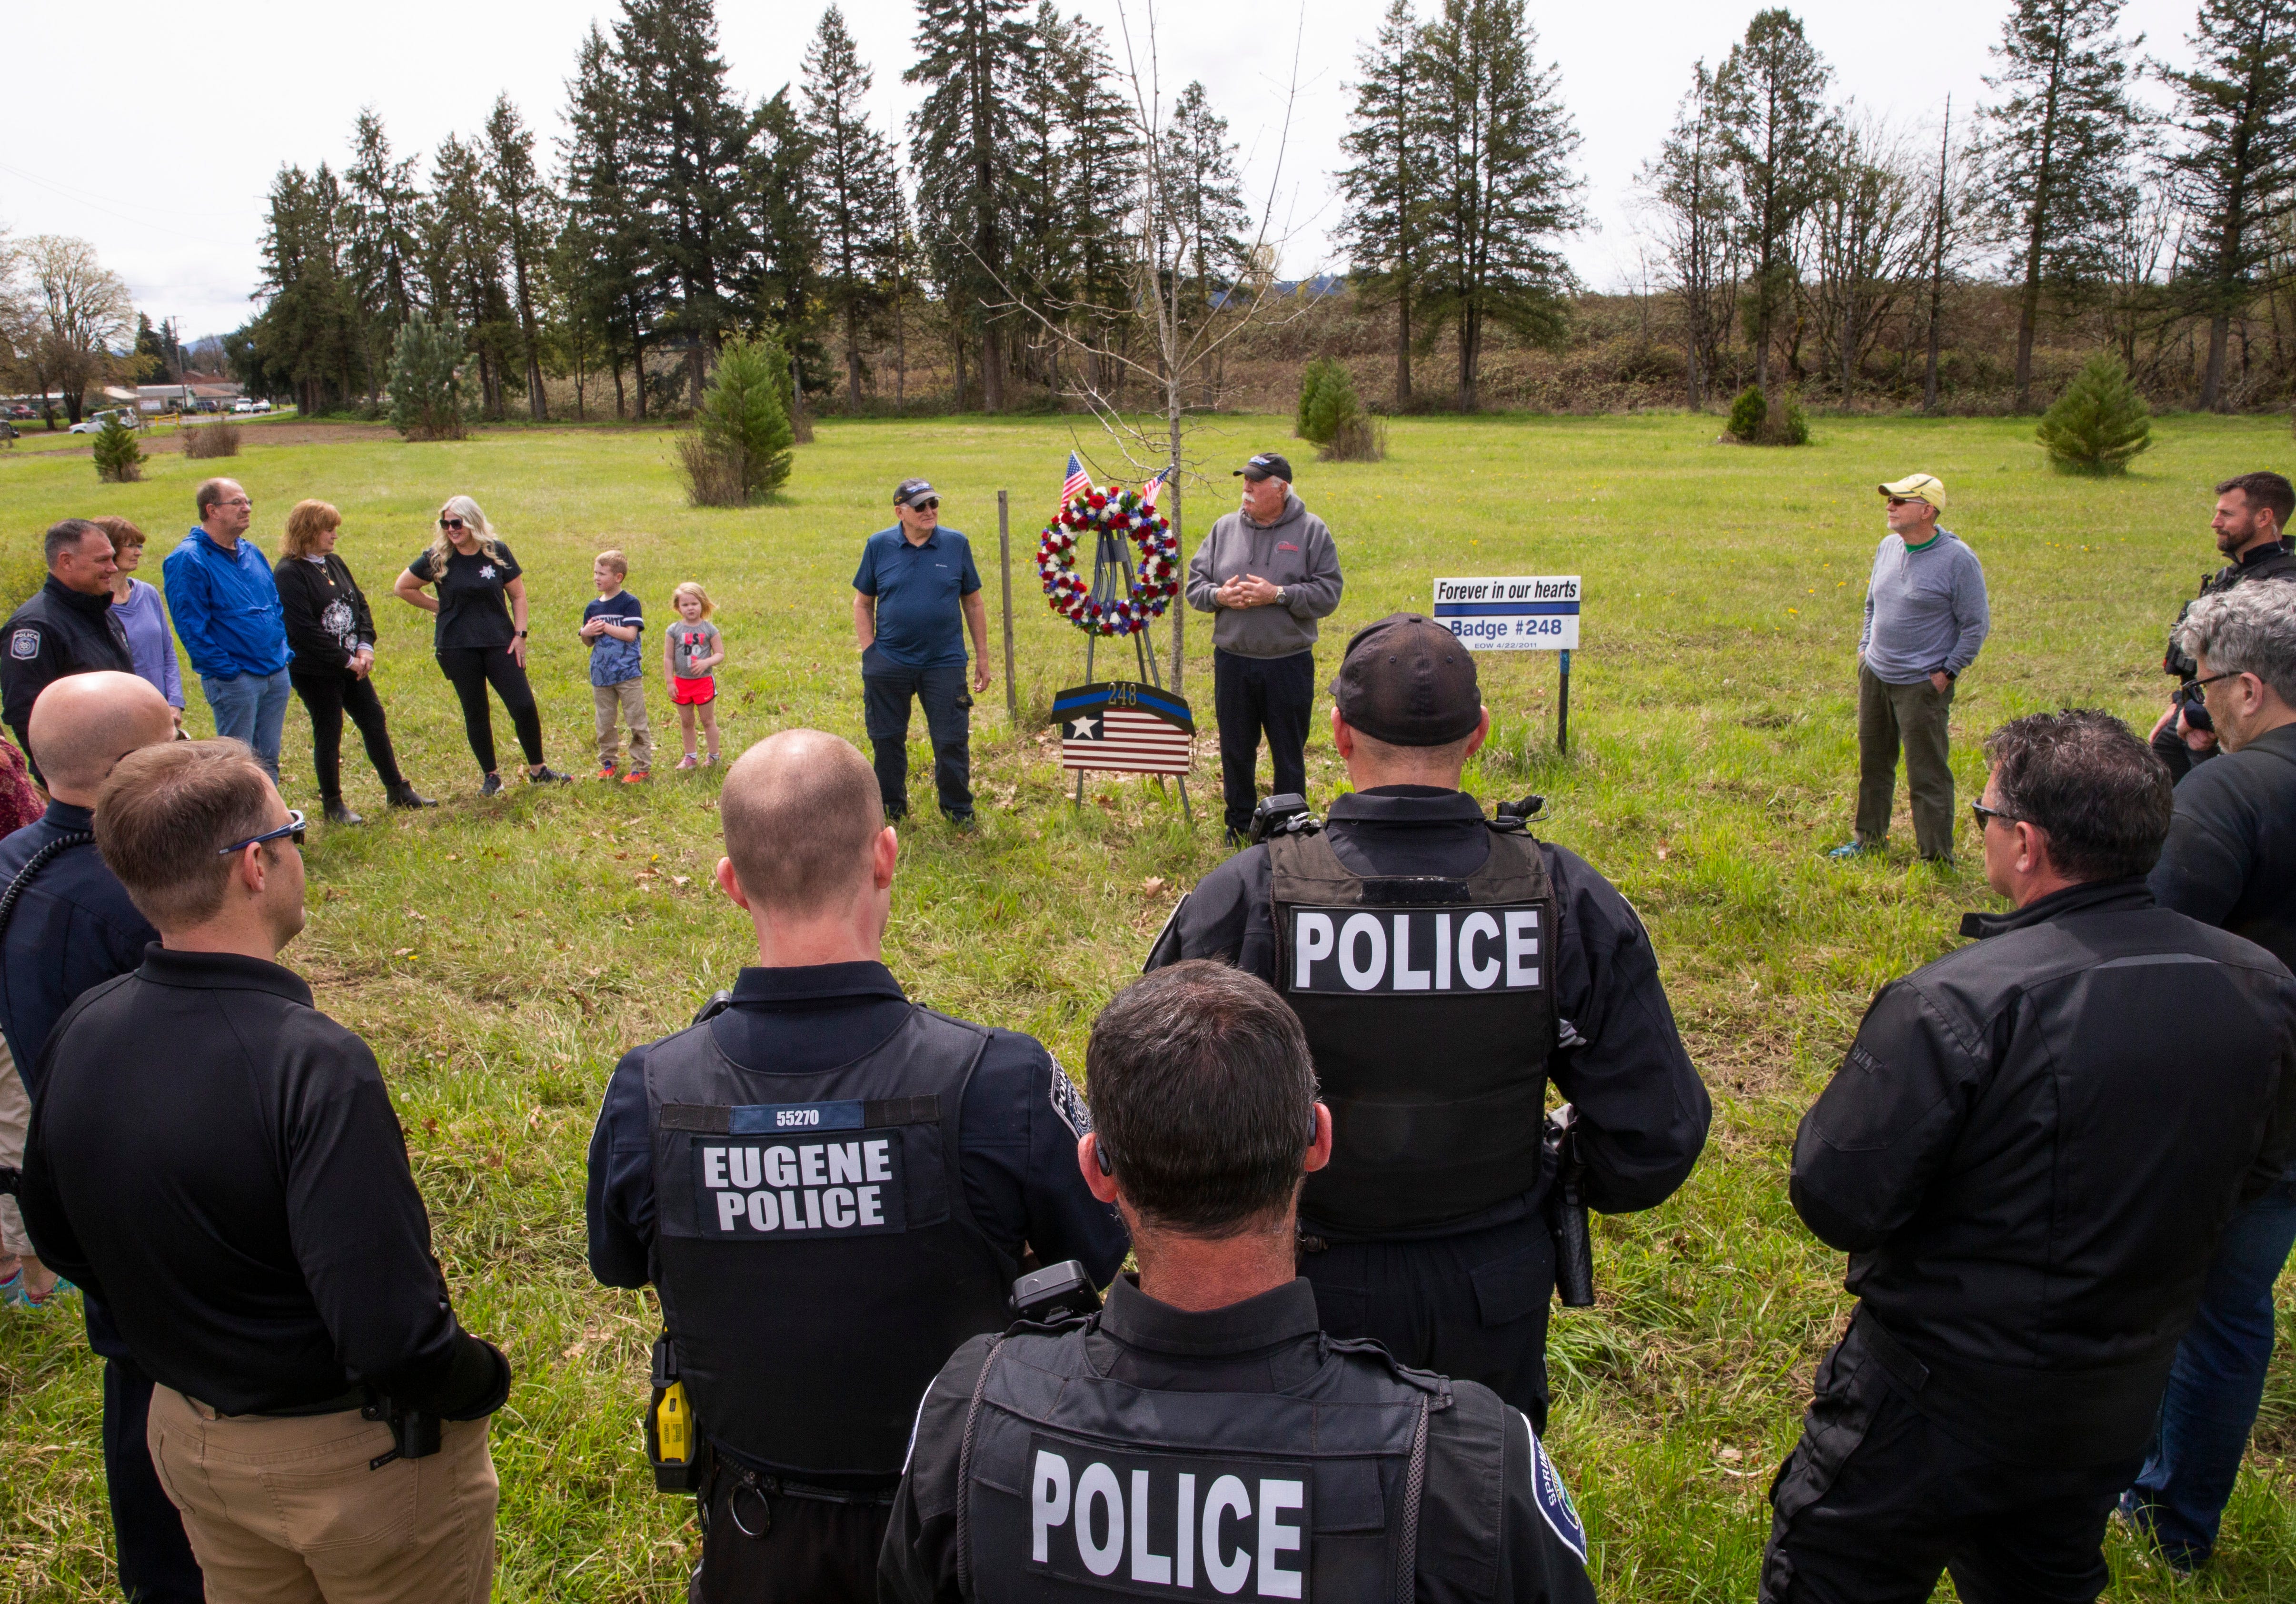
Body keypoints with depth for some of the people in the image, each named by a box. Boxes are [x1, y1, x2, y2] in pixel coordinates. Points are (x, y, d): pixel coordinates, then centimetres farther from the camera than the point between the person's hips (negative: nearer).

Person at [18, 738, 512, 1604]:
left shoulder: (79, 1032, -9)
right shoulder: (312, 1063, -32)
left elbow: (58, 1239, 7)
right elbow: (391, 1329, -33)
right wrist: (480, 1384, -14)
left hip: (188, 1433, 7)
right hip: (357, 1458, -6)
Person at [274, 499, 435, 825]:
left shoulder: (334, 563, 8)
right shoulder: (288, 574, -16)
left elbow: (359, 603, 11)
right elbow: (304, 629, -21)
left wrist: (365, 646, -5)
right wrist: (346, 660, -17)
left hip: (351, 665, 7)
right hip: (315, 672, -7)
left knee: (375, 723, 11)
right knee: (328, 734, 3)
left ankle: (398, 791, 21)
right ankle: (333, 804, 16)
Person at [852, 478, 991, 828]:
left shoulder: (957, 544, 2)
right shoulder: (879, 546, 1)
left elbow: (973, 603, 9)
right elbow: (862, 603, 8)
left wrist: (982, 656, 8)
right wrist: (869, 653, 0)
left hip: (945, 663, -1)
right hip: (889, 665, 1)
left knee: (952, 741, 2)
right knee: (887, 740, 12)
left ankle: (958, 811, 21)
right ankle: (890, 808, 30)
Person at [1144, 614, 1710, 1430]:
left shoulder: (1246, 898, -22)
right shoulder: (1568, 901, -16)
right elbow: (1658, 1136, -11)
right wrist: (1561, 1185, 10)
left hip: (1310, 1292, -1)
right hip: (1499, 1295, 2)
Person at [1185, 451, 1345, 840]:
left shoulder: (1311, 530, -2)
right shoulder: (1225, 528, 6)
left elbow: (1328, 594, -8)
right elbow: (1194, 582, 8)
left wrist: (1278, 595, -19)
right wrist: (1219, 595, -13)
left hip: (1289, 665, -3)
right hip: (1232, 662, 3)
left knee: (1289, 753, 7)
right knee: (1236, 750, 13)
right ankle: (1240, 827, 29)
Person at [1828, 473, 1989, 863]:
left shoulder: (1958, 560, -14)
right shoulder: (1888, 547, 6)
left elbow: (1977, 624, -10)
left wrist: (1948, 673, -11)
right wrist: (1865, 647, 13)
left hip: (1921, 684, -7)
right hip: (1874, 676, 7)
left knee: (1927, 774, -2)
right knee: (1873, 764, 17)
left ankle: (1937, 858, 6)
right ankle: (1868, 838, 32)